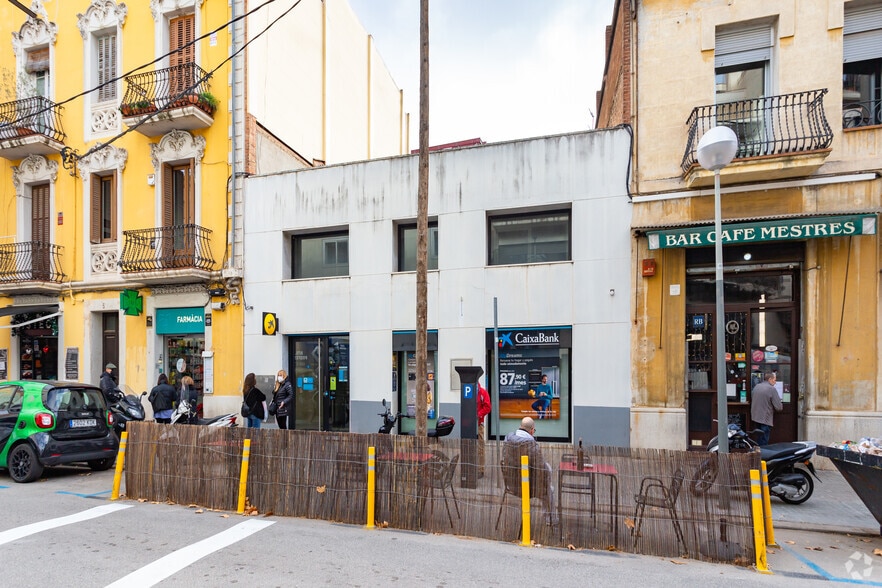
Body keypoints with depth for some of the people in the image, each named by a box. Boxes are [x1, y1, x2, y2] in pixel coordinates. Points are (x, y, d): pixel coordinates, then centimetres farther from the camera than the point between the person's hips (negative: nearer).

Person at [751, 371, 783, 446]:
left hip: (755, 418, 7)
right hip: (765, 420, -7)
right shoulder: (772, 389, -14)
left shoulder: (756, 387, 7)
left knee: (758, 441, 18)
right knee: (764, 443, 0)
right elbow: (779, 407, -14)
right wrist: (781, 406, 7)